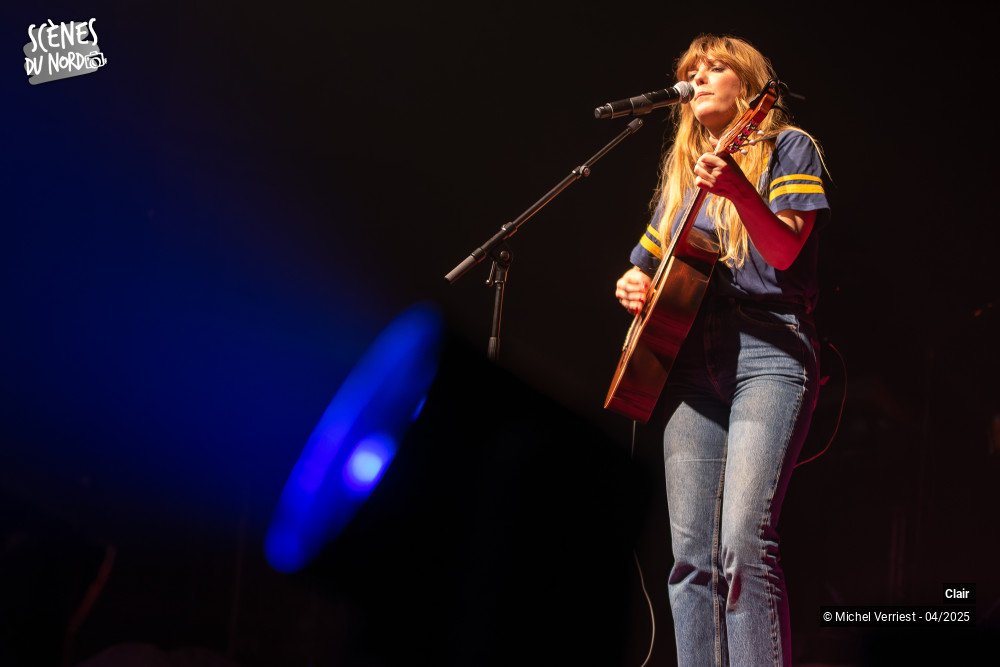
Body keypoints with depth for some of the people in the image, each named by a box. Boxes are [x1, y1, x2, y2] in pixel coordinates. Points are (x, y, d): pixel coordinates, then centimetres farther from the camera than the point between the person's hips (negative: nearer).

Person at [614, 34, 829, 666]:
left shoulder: (787, 146, 7)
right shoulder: (682, 169, 24)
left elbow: (787, 251, -8)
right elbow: (651, 259, 34)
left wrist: (739, 189, -25)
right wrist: (633, 286, 11)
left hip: (768, 353, -6)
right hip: (692, 361, 6)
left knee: (744, 544, -22)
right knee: (692, 556, -2)